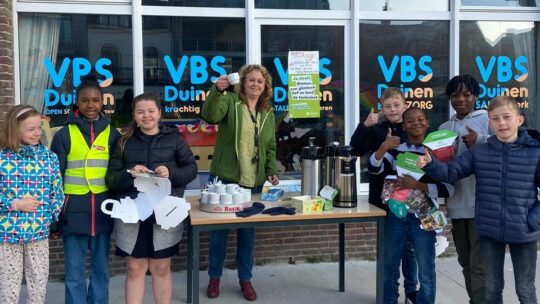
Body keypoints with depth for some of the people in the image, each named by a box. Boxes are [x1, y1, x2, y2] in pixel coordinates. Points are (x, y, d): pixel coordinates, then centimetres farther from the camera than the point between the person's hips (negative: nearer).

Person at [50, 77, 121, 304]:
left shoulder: (112, 134, 6)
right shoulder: (64, 134, 1)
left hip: (103, 209, 2)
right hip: (73, 210, -1)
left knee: (101, 269, 12)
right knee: (74, 272, 5)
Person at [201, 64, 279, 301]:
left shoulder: (268, 113, 11)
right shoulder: (230, 101, -3)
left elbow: (270, 148, 15)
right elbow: (210, 115, -24)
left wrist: (272, 171, 2)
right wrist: (217, 90, -39)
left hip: (253, 182, 4)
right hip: (224, 178, -3)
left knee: (248, 231, 10)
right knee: (219, 229, 6)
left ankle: (245, 279, 23)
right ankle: (214, 277, 22)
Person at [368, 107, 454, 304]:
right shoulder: (395, 150, 6)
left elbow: (447, 189, -8)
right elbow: (373, 168, -10)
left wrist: (417, 185, -21)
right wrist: (382, 148, -27)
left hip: (423, 218, -2)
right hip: (396, 216, 3)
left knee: (426, 272, 3)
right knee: (389, 267, 14)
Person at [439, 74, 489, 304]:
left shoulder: (487, 119, -1)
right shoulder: (444, 128, 14)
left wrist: (480, 141, -26)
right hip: (456, 203, 6)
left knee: (480, 264, -8)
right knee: (465, 262, 16)